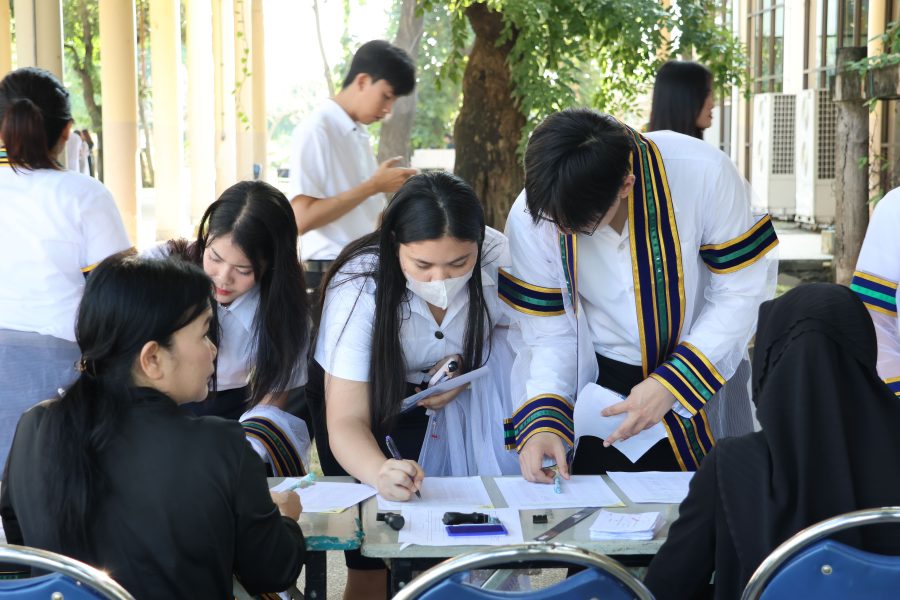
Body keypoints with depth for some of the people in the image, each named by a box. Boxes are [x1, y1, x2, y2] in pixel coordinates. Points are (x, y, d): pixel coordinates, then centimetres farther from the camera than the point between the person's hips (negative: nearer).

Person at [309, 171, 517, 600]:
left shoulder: (497, 257, -26)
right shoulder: (359, 290, -32)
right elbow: (347, 421, -34)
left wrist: (465, 365, -27)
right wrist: (380, 474, -56)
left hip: (442, 392, 3)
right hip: (367, 395, -2)